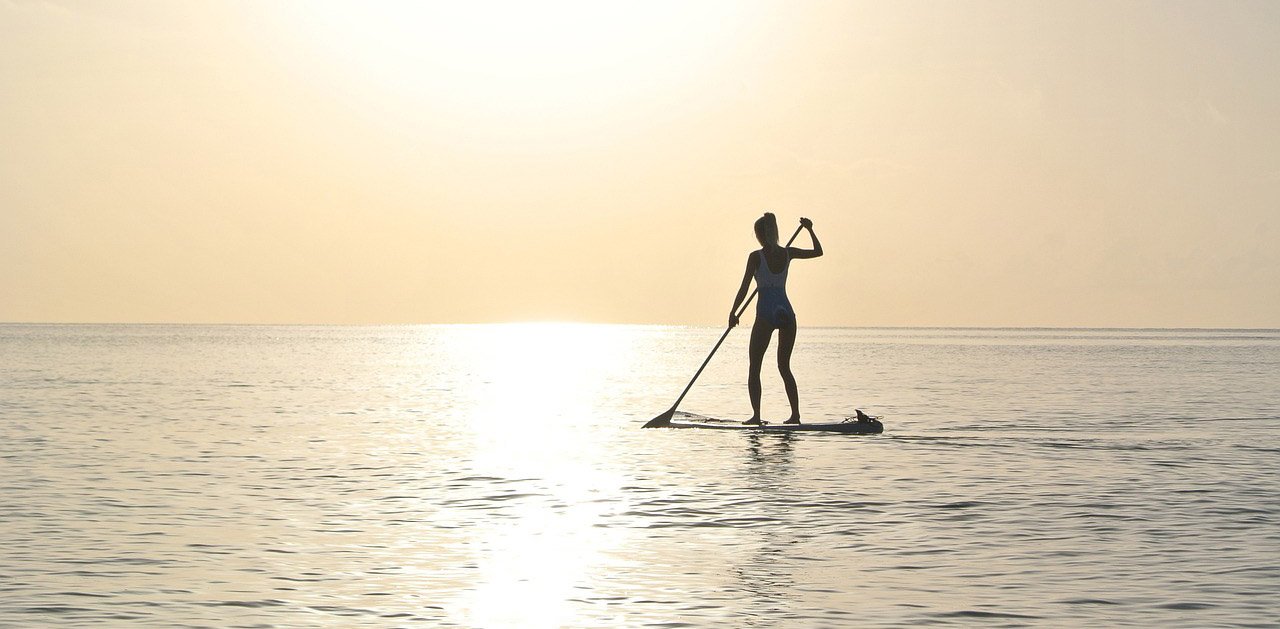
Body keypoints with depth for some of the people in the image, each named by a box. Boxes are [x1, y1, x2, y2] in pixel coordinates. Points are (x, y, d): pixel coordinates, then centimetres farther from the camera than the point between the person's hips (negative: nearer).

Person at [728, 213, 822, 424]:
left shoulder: (756, 256, -8)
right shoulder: (788, 253, 4)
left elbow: (744, 288, -7)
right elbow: (818, 252, 19)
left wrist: (733, 313, 2)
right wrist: (810, 230, 27)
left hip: (766, 313, -5)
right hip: (786, 312, 5)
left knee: (754, 367, 5)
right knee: (784, 367, 15)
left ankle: (756, 415, -4)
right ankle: (795, 414, 8)